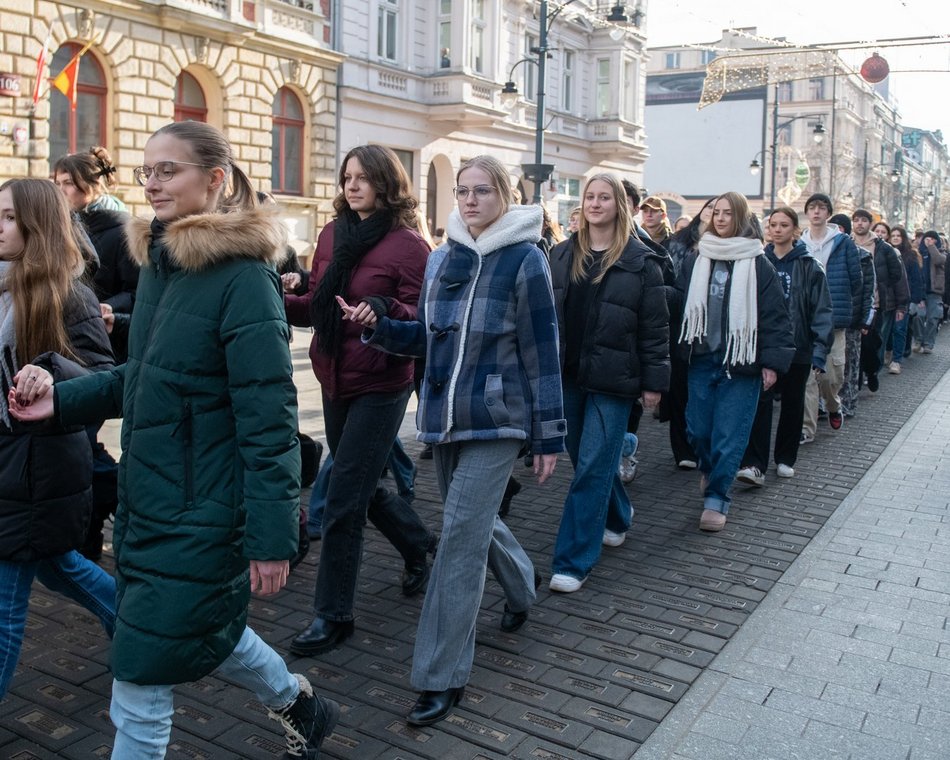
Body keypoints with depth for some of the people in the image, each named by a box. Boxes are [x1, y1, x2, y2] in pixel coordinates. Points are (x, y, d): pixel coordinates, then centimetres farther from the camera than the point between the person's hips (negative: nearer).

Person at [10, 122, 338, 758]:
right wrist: (63, 399, 4)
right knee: (202, 625, 25)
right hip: (149, 500, 8)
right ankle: (298, 704, 50)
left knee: (141, 687, 4)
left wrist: (272, 537, -20)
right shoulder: (159, 263, 8)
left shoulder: (243, 277, -18)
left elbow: (268, 418, -20)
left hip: (200, 514, -8)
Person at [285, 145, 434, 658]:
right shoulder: (333, 235, 7)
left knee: (343, 504, -4)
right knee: (360, 486, 21)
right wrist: (278, 301, -7)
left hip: (379, 388, -7)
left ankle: (333, 615, 12)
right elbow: (317, 307, 11)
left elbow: (422, 321, -14)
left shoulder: (408, 245, -11)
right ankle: (418, 545, 47)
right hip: (335, 382, 7)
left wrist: (386, 310, -33)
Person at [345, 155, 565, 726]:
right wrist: (379, 325, -7)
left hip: (496, 421, -6)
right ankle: (522, 582, 52)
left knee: (462, 539, -8)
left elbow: (542, 353, -8)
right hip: (445, 418, 6)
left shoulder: (524, 260, -8)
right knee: (474, 520, 20)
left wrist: (550, 437, -8)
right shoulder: (442, 258, 8)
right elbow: (425, 338, 13)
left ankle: (443, 677, 4)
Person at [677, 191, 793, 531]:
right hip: (702, 359, 4)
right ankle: (711, 472, 38)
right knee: (697, 429, 9)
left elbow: (775, 316, -5)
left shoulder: (757, 264, -4)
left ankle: (716, 497, 10)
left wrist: (772, 362, -10)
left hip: (741, 363, -3)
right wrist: (682, 348, 4)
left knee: (729, 436, -2)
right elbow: (681, 303, 10)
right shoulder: (696, 260, 7)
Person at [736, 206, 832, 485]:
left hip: (797, 347, 0)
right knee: (760, 402, -10)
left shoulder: (809, 266, -2)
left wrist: (820, 350, -13)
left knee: (793, 404, 12)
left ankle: (785, 459, 28)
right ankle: (754, 464, -12)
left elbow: (821, 311, -5)